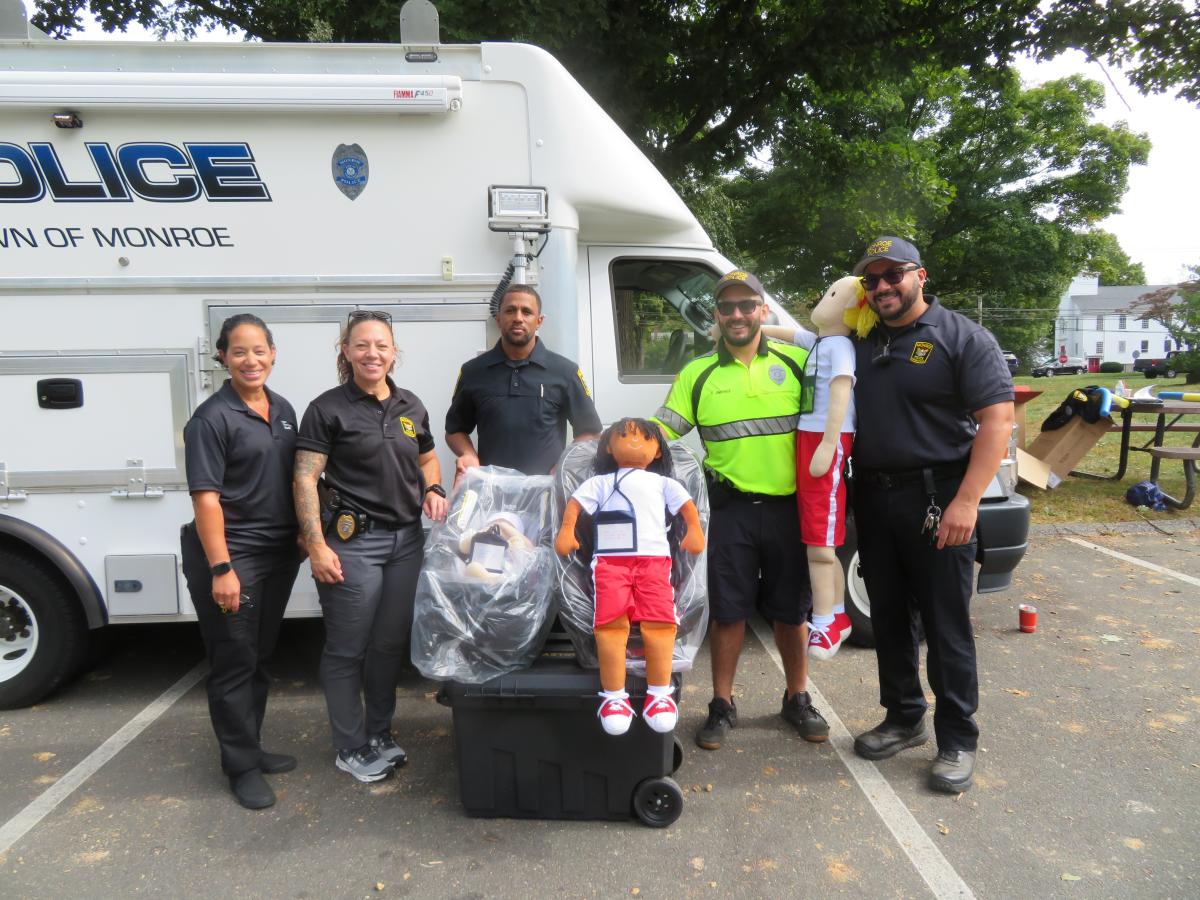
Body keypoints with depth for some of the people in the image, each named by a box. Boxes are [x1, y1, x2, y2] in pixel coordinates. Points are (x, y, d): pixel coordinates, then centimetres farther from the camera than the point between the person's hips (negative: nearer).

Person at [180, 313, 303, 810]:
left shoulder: (283, 410, 8)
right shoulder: (212, 418, -12)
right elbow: (205, 497, -17)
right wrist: (221, 568, -21)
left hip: (280, 554, 7)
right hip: (233, 555, -7)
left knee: (261, 656, 17)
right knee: (235, 661, 4)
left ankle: (251, 746, 33)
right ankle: (241, 765, 18)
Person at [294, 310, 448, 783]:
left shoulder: (411, 406, 10)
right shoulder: (328, 409, -6)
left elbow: (427, 459, 24)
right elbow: (305, 480, -9)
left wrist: (434, 489, 3)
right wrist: (317, 547, -15)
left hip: (407, 540, 5)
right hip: (353, 543, -5)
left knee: (391, 644, 14)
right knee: (347, 651, 5)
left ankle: (380, 734, 32)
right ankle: (351, 749, 22)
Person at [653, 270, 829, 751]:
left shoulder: (797, 362, 4)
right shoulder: (698, 373, 4)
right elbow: (658, 431, 2)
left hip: (789, 506, 1)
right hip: (732, 508, 0)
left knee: (792, 609, 12)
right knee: (728, 611, 6)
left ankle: (797, 699, 31)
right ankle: (722, 706, 22)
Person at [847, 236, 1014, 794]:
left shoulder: (962, 338, -5)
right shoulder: (862, 343, 12)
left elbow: (997, 421, -13)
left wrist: (966, 502, -20)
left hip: (936, 500, -6)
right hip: (873, 498, 6)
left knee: (946, 625, 2)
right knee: (888, 618, 14)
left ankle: (957, 741, 16)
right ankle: (903, 718, 31)